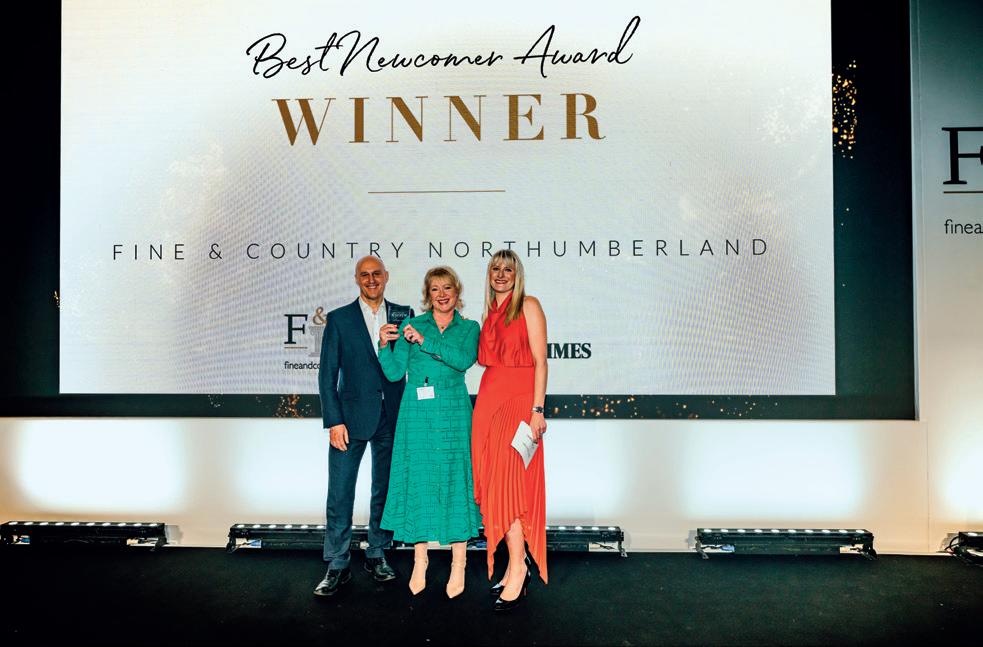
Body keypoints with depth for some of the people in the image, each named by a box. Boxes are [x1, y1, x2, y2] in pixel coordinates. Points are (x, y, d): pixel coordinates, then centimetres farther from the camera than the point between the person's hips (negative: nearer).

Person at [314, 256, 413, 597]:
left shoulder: (403, 315, 7)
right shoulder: (339, 319, 2)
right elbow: (327, 374, 0)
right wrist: (334, 421, -8)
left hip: (393, 417, 2)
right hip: (352, 416, -2)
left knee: (386, 489, 11)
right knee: (340, 493, 0)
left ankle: (377, 555, 27)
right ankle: (337, 566, 13)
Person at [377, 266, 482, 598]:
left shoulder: (469, 328, 9)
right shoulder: (411, 325, 10)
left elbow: (464, 359, -12)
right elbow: (394, 372, 4)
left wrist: (425, 340, -15)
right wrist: (385, 345, -12)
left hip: (453, 413, -1)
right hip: (416, 412, 1)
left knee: (454, 480, -1)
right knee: (417, 480, 3)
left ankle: (458, 564, 8)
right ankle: (419, 560, 15)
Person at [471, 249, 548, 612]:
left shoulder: (528, 306, -1)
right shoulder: (490, 313, 18)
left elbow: (540, 361, -7)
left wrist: (537, 409, -14)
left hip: (518, 401, -6)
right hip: (488, 401, 7)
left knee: (507, 482, -10)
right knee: (495, 483, 5)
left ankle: (518, 569, -1)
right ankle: (517, 565, 14)